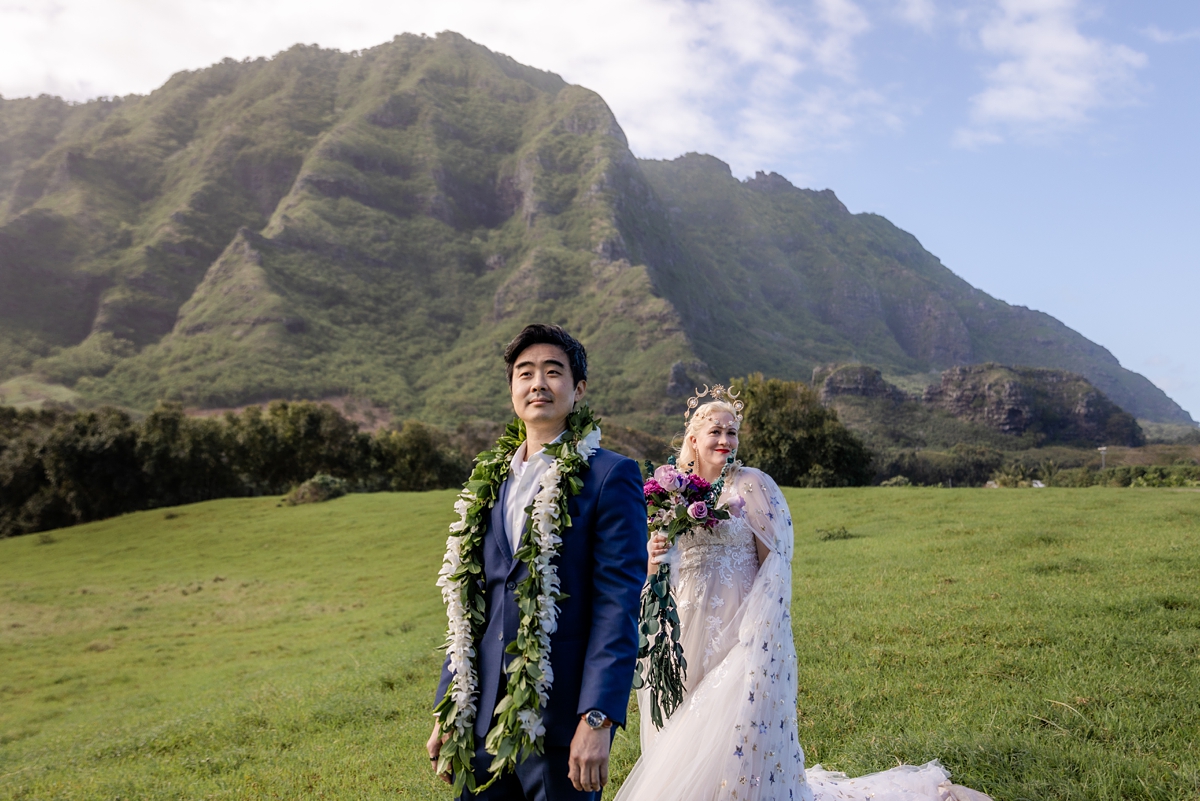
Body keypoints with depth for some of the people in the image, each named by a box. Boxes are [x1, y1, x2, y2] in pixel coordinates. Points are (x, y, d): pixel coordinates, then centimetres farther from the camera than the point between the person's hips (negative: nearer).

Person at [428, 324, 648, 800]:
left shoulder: (611, 476, -7)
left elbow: (618, 604, -13)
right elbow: (470, 603, 13)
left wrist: (597, 720, -18)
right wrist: (447, 712, 12)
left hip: (562, 722, -5)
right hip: (486, 720, 5)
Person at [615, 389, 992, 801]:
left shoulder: (752, 484, -7)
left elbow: (775, 562, -10)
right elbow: (655, 573, 14)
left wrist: (758, 636, -17)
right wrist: (654, 556, -9)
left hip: (738, 633, -5)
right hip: (686, 634, 5)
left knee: (738, 736, -2)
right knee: (683, 748, 13)